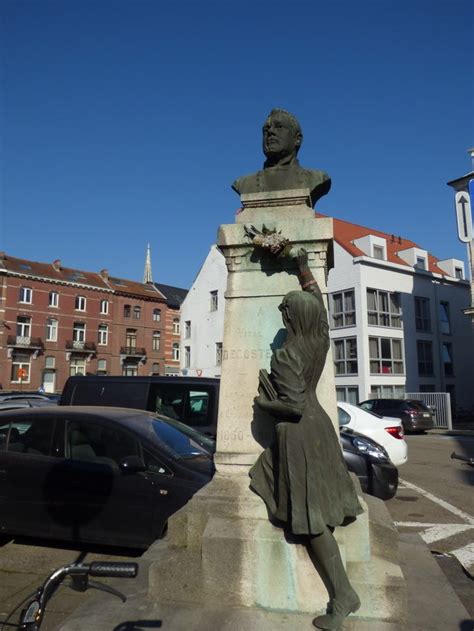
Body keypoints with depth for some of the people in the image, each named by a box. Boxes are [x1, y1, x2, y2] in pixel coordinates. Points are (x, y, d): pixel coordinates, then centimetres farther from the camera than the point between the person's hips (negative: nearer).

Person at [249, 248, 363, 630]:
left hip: (299, 435, -8)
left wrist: (263, 403, -9)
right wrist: (303, 268, 22)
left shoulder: (286, 355, -24)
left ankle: (343, 595, 11)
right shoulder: (321, 339, -3)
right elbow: (317, 297, 14)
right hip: (318, 426, 8)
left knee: (311, 516, 2)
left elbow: (293, 405, -27)